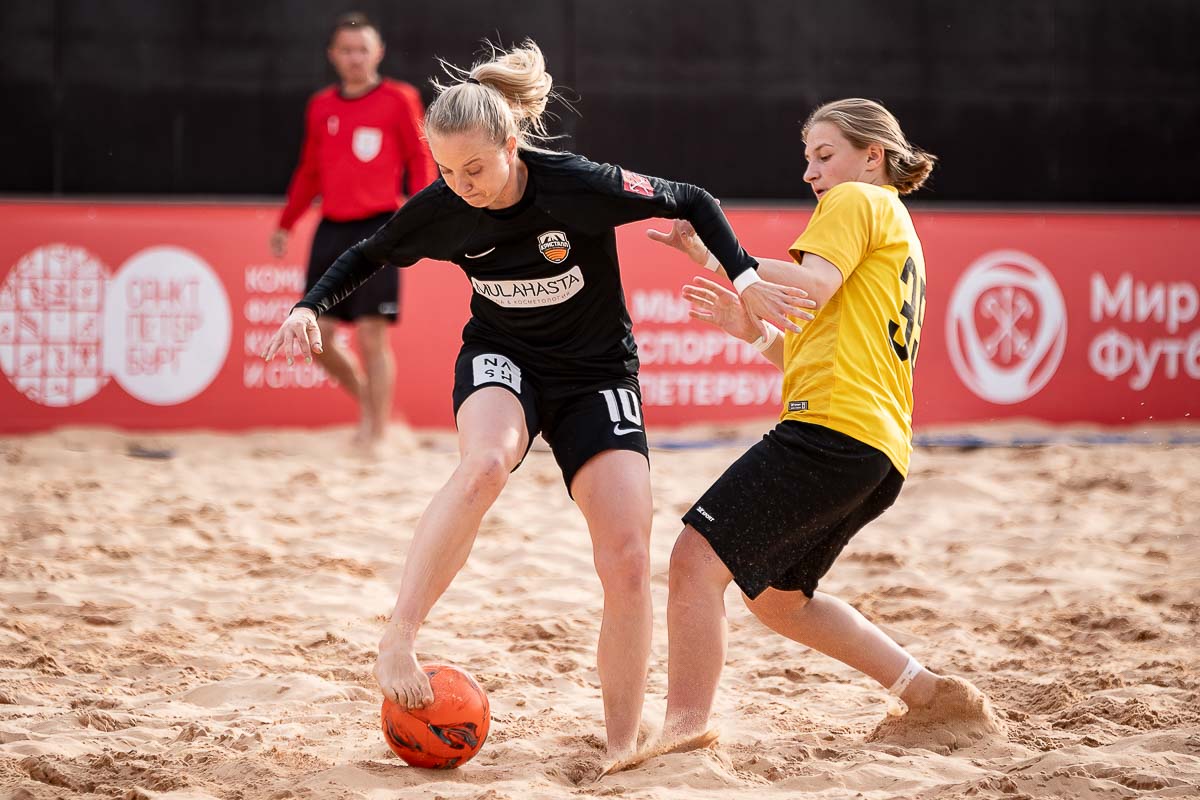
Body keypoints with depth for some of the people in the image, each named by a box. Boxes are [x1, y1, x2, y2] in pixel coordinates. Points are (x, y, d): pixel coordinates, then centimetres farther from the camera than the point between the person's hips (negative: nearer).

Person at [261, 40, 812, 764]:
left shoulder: (580, 186, -23)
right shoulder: (442, 209, -14)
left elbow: (694, 202, -11)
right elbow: (369, 256, 6)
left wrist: (746, 279, -19)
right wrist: (310, 308, -9)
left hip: (596, 371, -1)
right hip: (501, 361, 1)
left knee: (628, 558, -14)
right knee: (486, 462, -37)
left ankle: (622, 750, -1)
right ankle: (398, 643, -32)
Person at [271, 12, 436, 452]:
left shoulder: (399, 100, 0)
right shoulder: (320, 106, 13)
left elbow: (421, 162, -1)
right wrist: (286, 224, 20)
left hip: (377, 229, -5)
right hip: (331, 230, 5)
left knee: (371, 336, -8)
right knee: (316, 334, 2)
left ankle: (377, 435, -1)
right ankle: (368, 401, 24)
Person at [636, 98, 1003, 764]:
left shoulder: (857, 201, 4)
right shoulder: (898, 235, 33)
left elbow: (810, 287, -16)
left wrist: (717, 253, -13)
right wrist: (752, 329, 21)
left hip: (834, 427, -10)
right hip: (878, 456, 10)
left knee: (697, 556, -16)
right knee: (777, 596, 21)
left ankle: (685, 731, -22)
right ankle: (933, 697, 21)